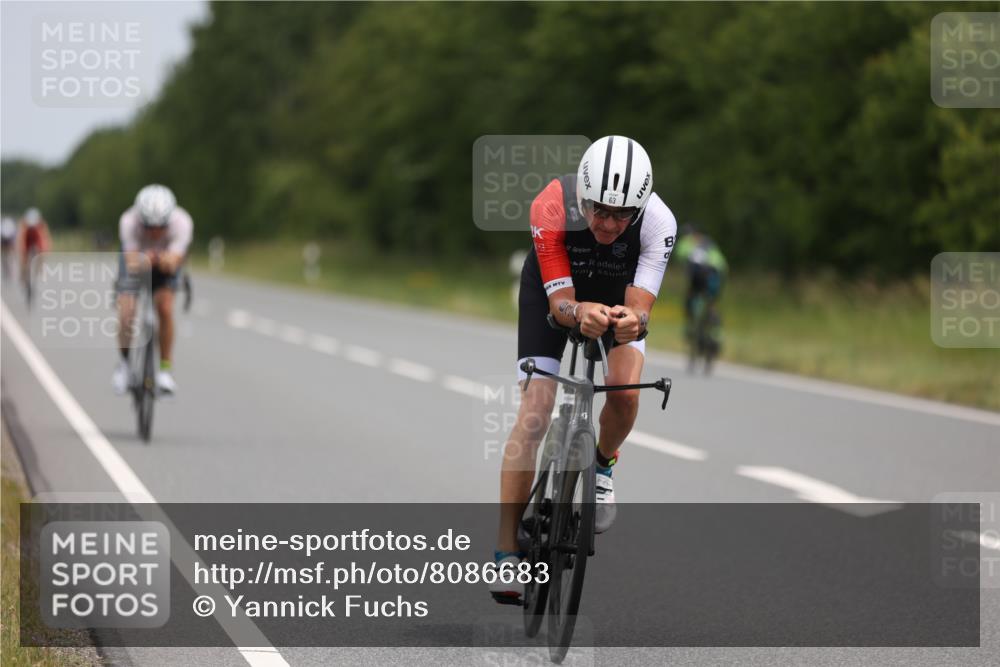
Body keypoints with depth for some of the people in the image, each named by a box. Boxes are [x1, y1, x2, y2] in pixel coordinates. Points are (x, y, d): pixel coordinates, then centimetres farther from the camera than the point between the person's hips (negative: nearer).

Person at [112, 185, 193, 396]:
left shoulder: (182, 222, -36)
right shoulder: (129, 222, -37)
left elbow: (172, 264, -43)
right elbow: (131, 262, -43)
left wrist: (166, 260, -64)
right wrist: (143, 260, -63)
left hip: (166, 259, 0)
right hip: (136, 255, 0)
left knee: (165, 309, -21)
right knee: (126, 315, -14)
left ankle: (165, 369, -6)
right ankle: (124, 361, 15)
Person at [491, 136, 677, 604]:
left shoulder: (658, 222, -34)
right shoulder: (551, 208, -37)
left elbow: (640, 306, -38)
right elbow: (560, 301, -34)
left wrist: (631, 319, -62)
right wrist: (581, 313, -58)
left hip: (618, 292, 1)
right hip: (552, 287, -1)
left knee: (624, 394, -23)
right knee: (535, 411, -15)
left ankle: (603, 464, 14)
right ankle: (506, 553, -13)